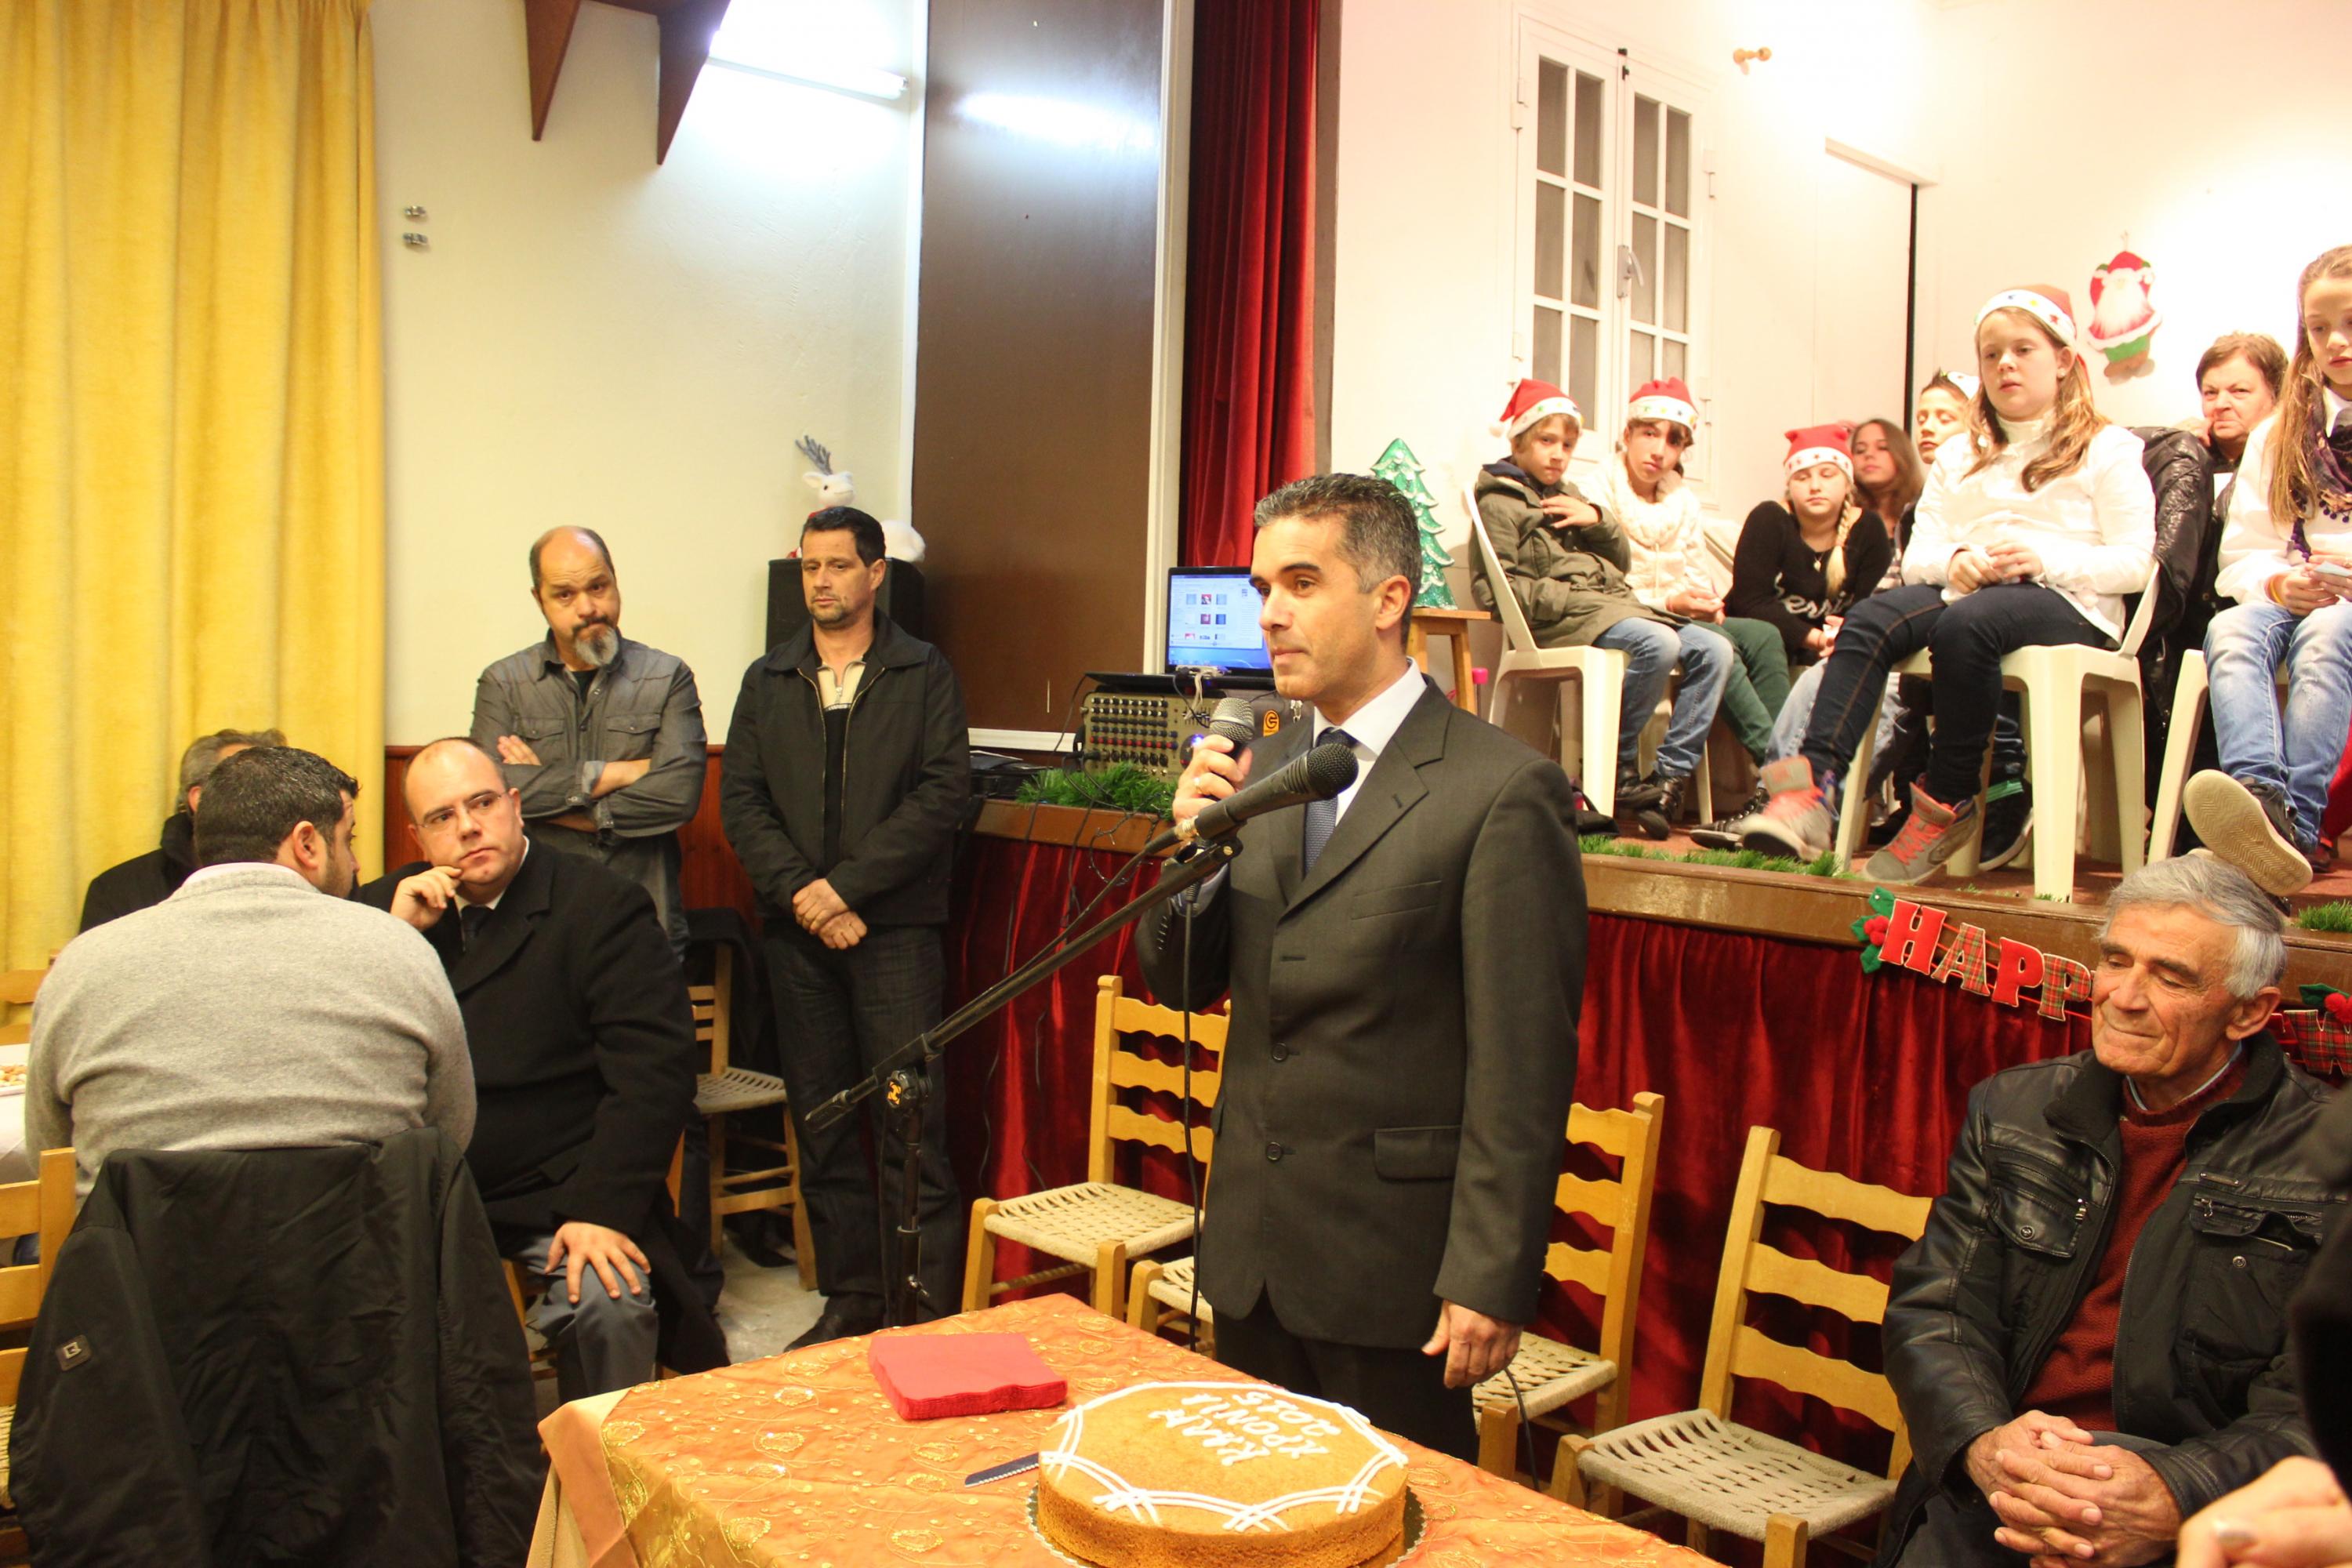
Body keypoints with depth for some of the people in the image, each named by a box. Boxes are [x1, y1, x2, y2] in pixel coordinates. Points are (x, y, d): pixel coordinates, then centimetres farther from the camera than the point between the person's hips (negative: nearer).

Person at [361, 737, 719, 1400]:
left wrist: (602, 1210, -20)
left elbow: (654, 1070, -11)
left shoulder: (603, 904, -3)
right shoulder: (383, 906, 12)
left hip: (555, 1190, -3)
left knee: (611, 1303, -27)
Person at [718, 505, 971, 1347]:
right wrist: (803, 894, -8)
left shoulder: (925, 675, 4)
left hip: (895, 928, -4)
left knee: (910, 1120, -7)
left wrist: (846, 885, -13)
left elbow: (943, 793, -7)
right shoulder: (767, 682, 14)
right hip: (796, 931, 4)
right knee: (821, 1120, 9)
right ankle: (851, 1297, 20)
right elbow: (740, 800, 7)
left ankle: (928, 1315, 0)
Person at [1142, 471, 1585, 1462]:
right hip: (1248, 1242, 6)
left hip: (1391, 1263, -6)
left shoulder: (1502, 792, -14)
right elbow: (1184, 984, 9)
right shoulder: (1261, 769, 7)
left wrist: (1490, 1279, -16)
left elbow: (1524, 1066, -15)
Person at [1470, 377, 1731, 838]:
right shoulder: (1498, 503, 4)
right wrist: (1570, 598, -18)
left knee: (1713, 650, -10)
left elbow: (1622, 561, 27)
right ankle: (1620, 771, -18)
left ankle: (1672, 778, -15)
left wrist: (1598, 520, 6)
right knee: (1657, 645, -33)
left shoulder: (1568, 495, 29)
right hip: (1562, 619, -8)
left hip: (1614, 602, 8)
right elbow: (1495, 589, -9)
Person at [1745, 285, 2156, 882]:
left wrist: (2043, 557, -17)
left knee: (1966, 622, -38)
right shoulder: (1959, 456, 27)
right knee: (1871, 618, -28)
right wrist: (1953, 560, -9)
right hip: (1964, 590, 4)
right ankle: (1815, 782, -44)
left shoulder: (2109, 448, 12)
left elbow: (2134, 563, 0)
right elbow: (1916, 557, 15)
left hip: (2067, 604, -4)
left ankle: (1947, 805, -28)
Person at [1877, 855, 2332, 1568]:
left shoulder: (2322, 1157, 0)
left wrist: (2173, 1498, -23)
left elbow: (2314, 1412, -5)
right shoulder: (2012, 1109, 11)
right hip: (2000, 1493, 2)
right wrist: (1982, 1443, -14)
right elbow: (1930, 1310, 6)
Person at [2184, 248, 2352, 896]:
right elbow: (2242, 556, 13)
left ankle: (2299, 822, -51)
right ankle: (2263, 797, -56)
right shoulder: (2279, 434, 21)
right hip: (2291, 597, 3)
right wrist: (2278, 583, -10)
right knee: (2231, 629, -32)